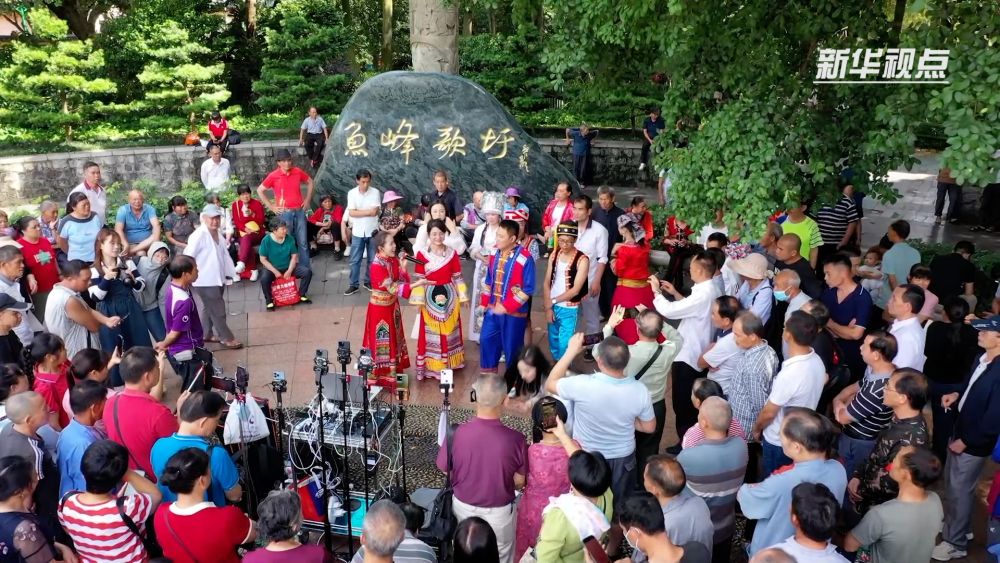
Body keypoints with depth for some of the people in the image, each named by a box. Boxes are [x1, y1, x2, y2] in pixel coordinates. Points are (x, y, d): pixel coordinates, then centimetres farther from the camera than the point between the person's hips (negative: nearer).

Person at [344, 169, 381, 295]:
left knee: (372, 259, 10)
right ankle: (353, 285, 12)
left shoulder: (375, 192, -6)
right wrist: (368, 211, -14)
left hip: (372, 231, 0)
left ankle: (368, 282, 25)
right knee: (355, 260, 4)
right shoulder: (352, 193, -4)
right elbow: (351, 213, -12)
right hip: (358, 232, 0)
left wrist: (359, 211, -10)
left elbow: (374, 212, -14)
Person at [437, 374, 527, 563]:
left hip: (463, 507, 2)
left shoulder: (456, 434, -24)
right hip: (499, 512, -1)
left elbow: (445, 471, -6)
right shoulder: (515, 439, -27)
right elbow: (519, 482, -12)